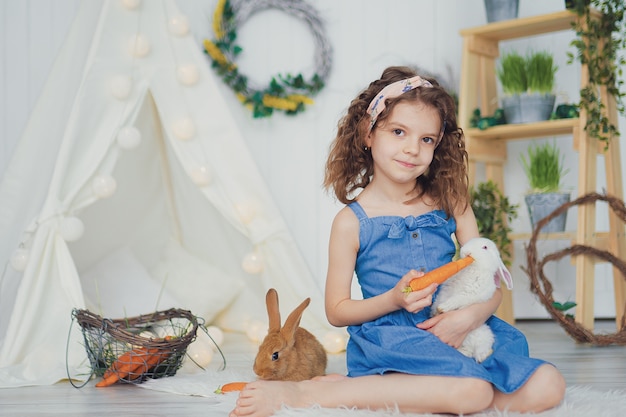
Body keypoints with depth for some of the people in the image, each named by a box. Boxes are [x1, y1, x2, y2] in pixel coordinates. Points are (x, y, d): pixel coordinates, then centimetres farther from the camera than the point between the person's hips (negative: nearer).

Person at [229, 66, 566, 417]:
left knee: (547, 387, -17)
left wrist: (469, 316, -15)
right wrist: (393, 300, -14)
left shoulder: (451, 204, 7)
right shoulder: (352, 222, -2)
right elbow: (336, 310, 3)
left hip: (454, 335, 5)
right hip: (389, 342, -5)